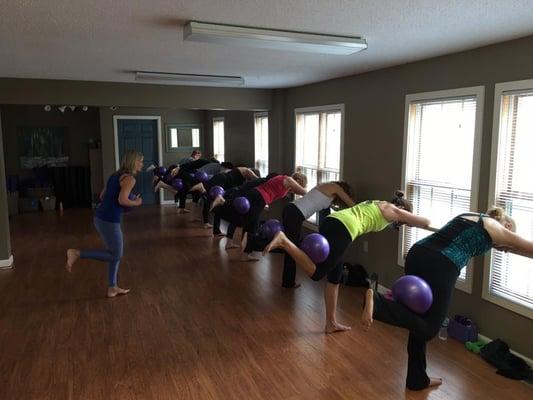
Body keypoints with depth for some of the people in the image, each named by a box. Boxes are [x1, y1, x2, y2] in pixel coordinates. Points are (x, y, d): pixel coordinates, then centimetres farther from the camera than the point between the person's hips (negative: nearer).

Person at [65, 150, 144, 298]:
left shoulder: (116, 175, 15)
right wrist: (136, 203, -6)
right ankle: (77, 253, -2)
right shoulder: (129, 178, -12)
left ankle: (112, 288, 25)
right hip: (109, 221, -9)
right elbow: (122, 200, -23)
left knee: (116, 253, 17)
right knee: (115, 256, 4)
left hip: (100, 217, 9)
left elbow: (103, 196, 19)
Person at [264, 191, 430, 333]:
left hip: (330, 221, 9)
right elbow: (425, 222, 13)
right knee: (316, 273, -10)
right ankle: (284, 241, -23)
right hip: (342, 229, -9)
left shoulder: (377, 204, 32)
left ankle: (331, 323, 22)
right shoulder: (392, 210, 12)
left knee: (334, 277, 15)